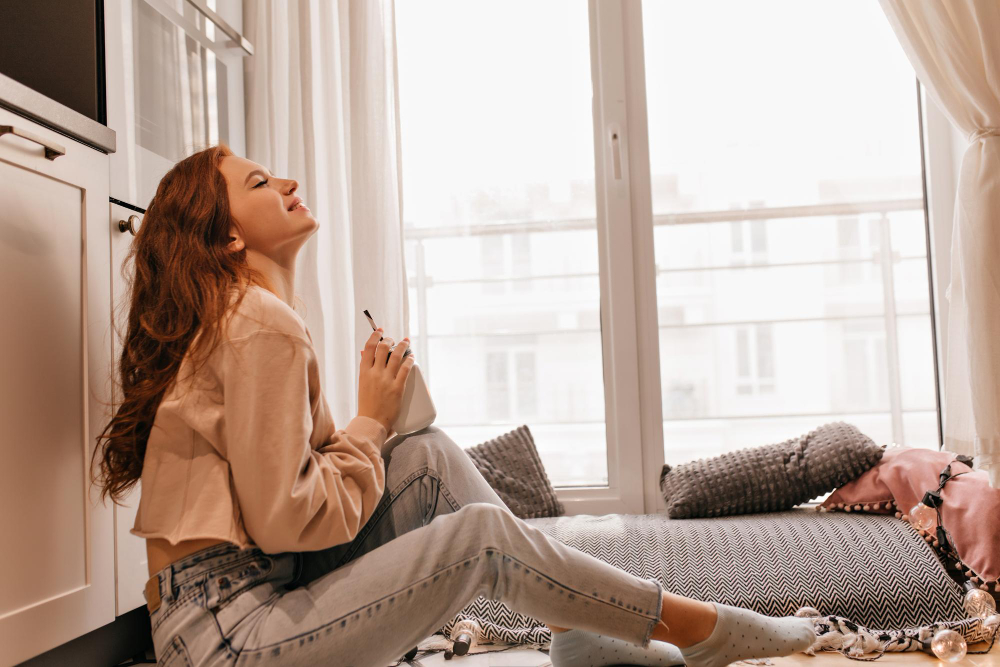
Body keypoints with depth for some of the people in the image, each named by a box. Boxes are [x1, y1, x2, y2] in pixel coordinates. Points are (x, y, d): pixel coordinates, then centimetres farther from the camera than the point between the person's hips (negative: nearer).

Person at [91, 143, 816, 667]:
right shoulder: (264, 327, -17)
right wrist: (372, 421, -9)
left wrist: (379, 411, -2)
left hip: (263, 587, 9)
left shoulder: (232, 319, 16)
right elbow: (282, 521, -21)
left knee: (430, 454, 0)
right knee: (478, 534, -17)